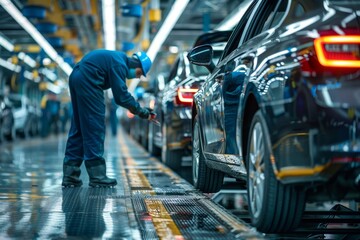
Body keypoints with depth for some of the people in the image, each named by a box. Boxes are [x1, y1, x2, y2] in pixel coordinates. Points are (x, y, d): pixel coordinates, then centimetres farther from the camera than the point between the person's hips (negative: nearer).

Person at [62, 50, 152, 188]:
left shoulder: (119, 59, 16)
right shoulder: (119, 64, -14)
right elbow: (121, 96, -18)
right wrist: (140, 111, -10)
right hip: (87, 82, -11)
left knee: (78, 129, 12)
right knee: (95, 130, -6)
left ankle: (70, 176, 13)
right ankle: (97, 177, -5)